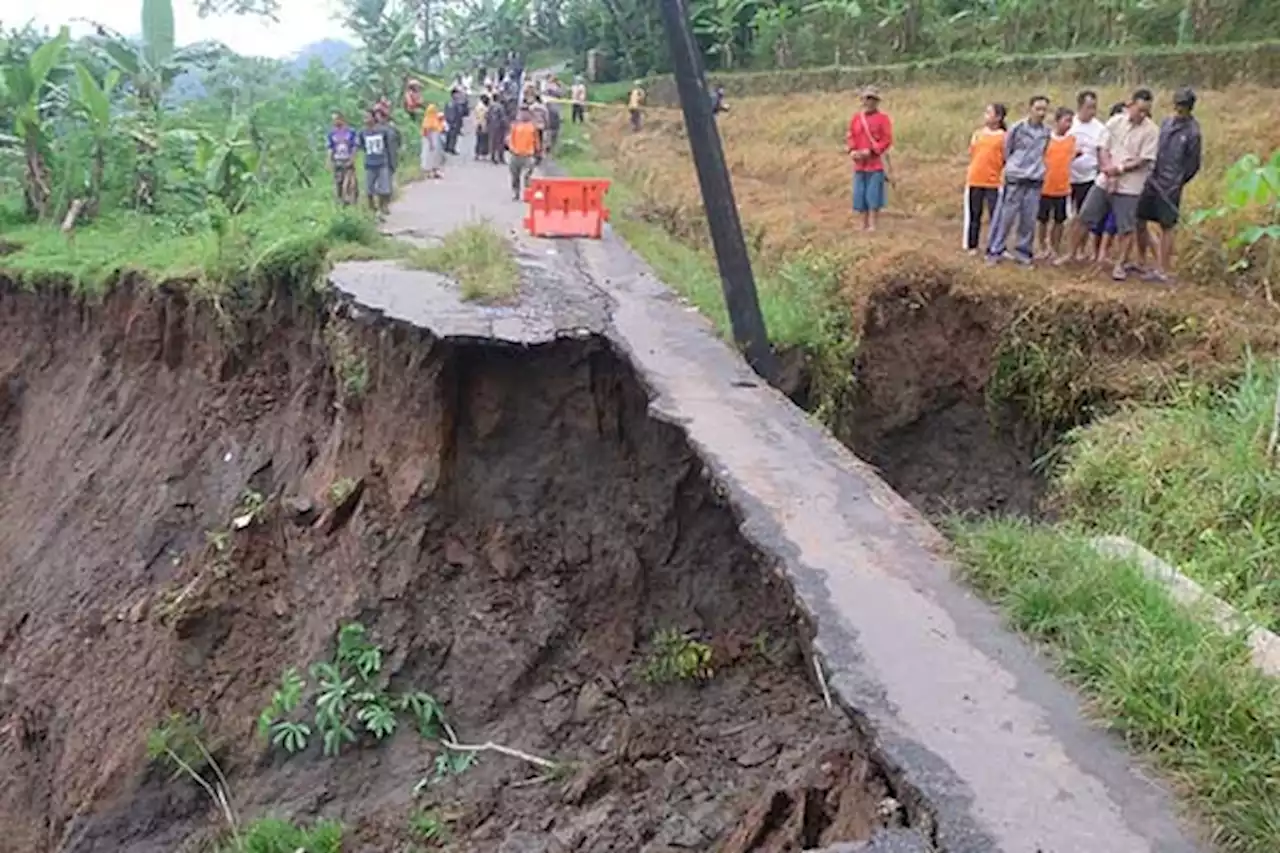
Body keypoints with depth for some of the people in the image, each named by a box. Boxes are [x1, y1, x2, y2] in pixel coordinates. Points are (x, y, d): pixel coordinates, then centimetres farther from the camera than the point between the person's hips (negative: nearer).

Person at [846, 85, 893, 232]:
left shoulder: (883, 118, -3)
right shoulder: (856, 118, 10)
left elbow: (887, 140, -8)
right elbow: (850, 137, 10)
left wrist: (870, 151, -18)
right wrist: (852, 151, -9)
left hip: (876, 163, -5)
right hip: (859, 164, 5)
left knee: (874, 195, -6)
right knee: (860, 195, 8)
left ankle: (872, 226, -1)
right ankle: (864, 224, 19)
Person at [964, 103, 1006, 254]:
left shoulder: (1004, 136, -3)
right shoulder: (978, 133, 8)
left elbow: (1007, 160, -3)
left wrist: (1002, 176, -8)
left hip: (994, 182, -3)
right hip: (974, 180, 4)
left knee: (995, 215, 1)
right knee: (974, 214, 11)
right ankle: (972, 245, 19)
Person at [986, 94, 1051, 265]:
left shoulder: (1047, 132, 3)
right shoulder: (1017, 128, -5)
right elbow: (1007, 150, 6)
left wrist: (1037, 168, 12)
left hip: (1035, 181, 3)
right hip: (1015, 179, -3)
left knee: (1029, 220, 4)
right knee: (1005, 217, -1)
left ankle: (1023, 251, 15)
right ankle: (995, 251, 7)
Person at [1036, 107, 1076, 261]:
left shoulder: (1072, 139, 2)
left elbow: (1071, 157, 15)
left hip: (1063, 188, 2)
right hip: (1045, 187, -2)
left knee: (1059, 220, 9)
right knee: (1043, 219, 9)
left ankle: (1055, 248, 21)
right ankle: (1043, 247, 24)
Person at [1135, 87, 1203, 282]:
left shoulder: (1192, 132, -10)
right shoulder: (1166, 122, 7)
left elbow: (1193, 165, -5)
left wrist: (1175, 184, -4)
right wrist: (1151, 174, 8)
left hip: (1170, 187, -6)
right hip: (1152, 181, 6)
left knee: (1166, 228, 2)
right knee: (1139, 220, 10)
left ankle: (1162, 271, 9)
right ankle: (1141, 261, 26)